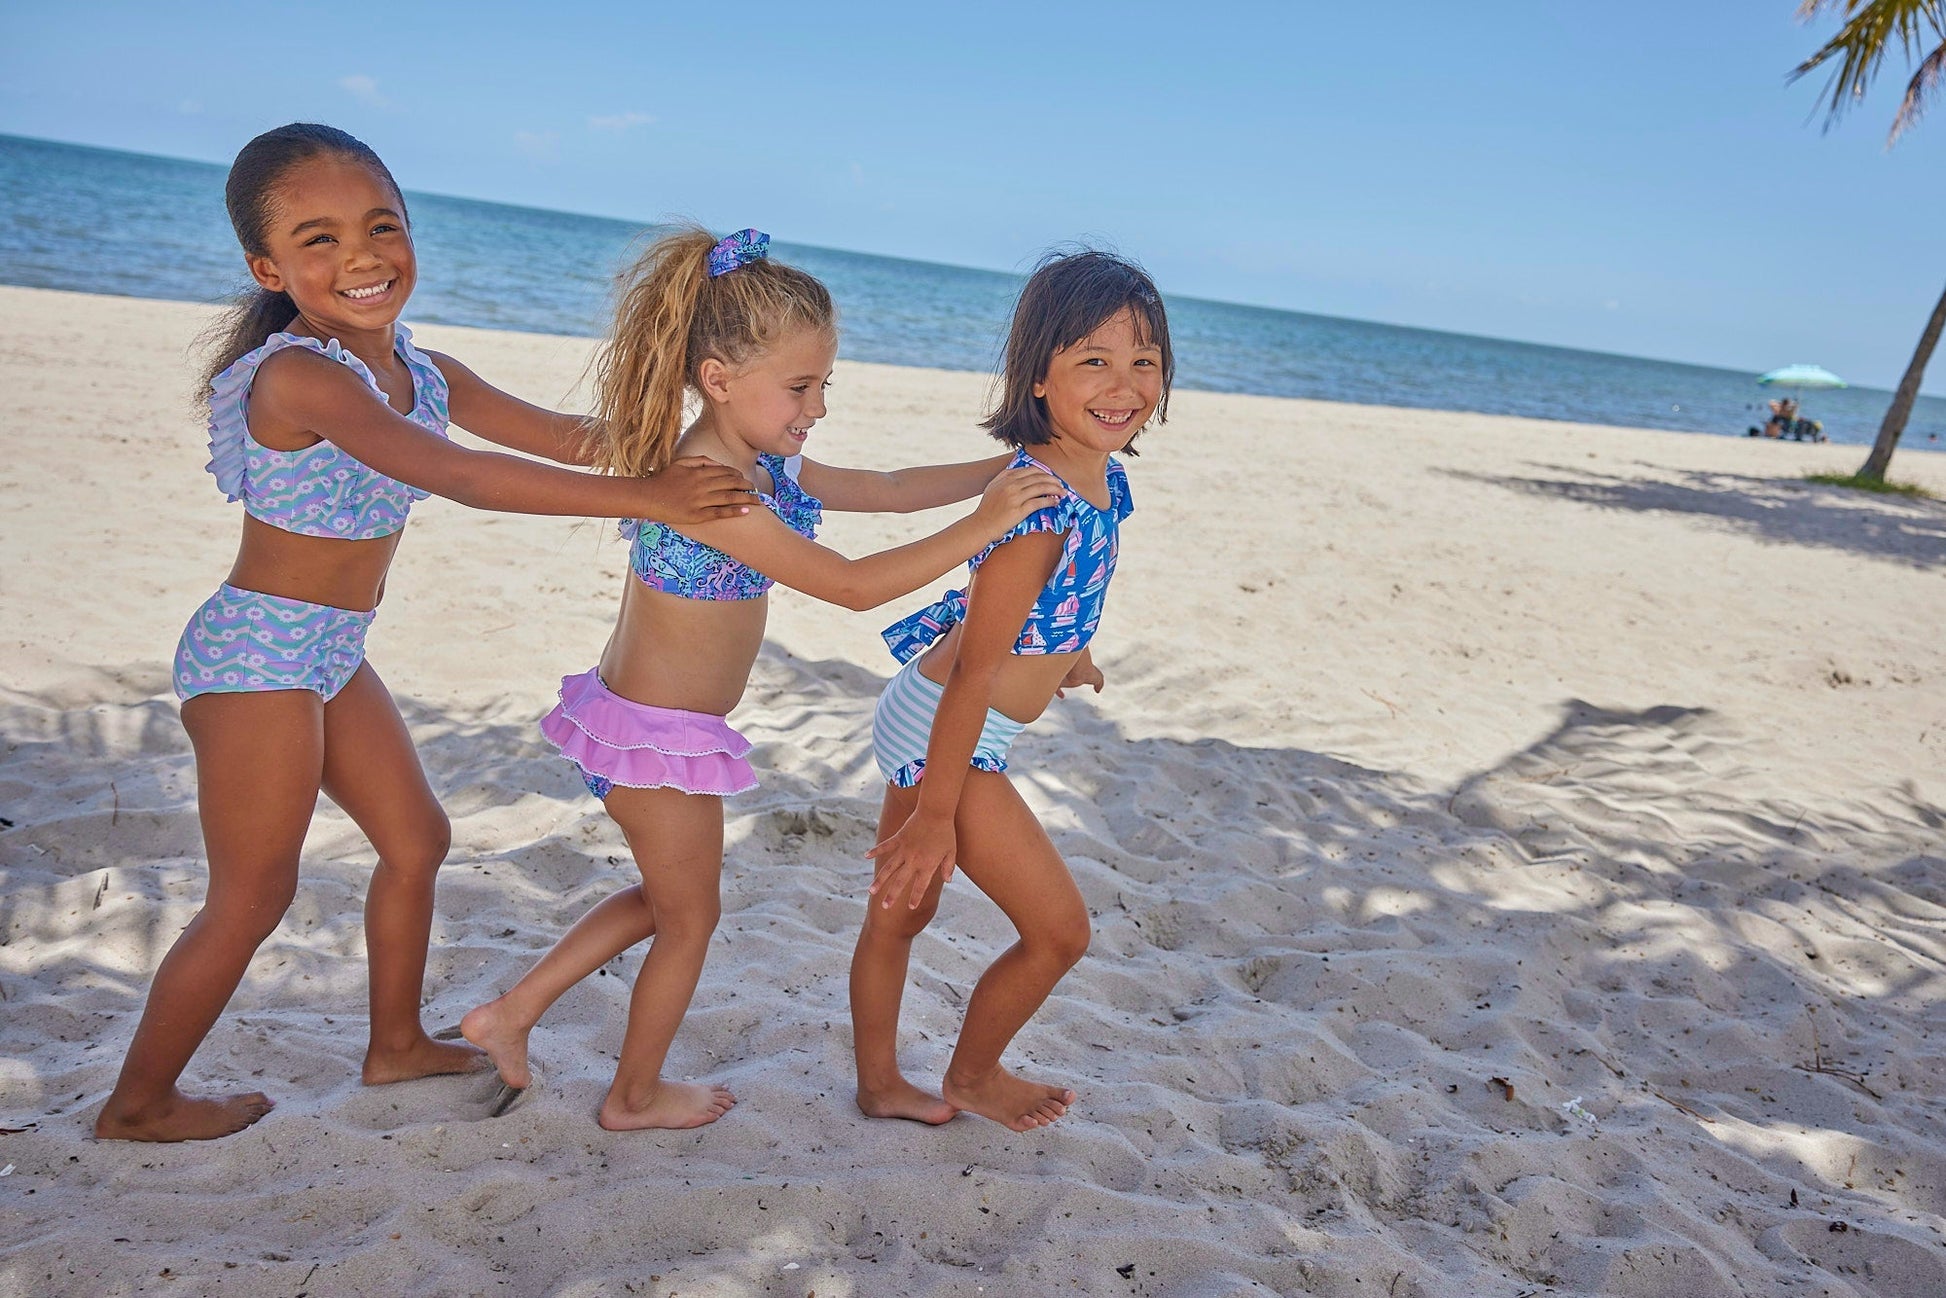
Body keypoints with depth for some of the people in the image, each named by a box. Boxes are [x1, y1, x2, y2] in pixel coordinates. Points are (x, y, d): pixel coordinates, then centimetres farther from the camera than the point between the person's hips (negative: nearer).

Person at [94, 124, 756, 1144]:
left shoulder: (419, 370, 3)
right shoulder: (299, 375, -24)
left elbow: (562, 435, 5)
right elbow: (455, 475, -37)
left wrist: (702, 446, -6)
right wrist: (647, 499, -40)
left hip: (331, 655, 9)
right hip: (257, 657, -9)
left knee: (415, 839, 18)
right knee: (252, 899, 3)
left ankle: (396, 1043, 37)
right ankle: (137, 1105, 24)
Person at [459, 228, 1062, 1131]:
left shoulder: (763, 469, 2)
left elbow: (887, 490, 10)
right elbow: (852, 585, -31)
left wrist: (1000, 468, 3)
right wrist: (982, 526, -29)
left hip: (644, 720, 9)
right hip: (657, 737, -9)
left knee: (667, 898, 27)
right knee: (691, 917, 13)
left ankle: (510, 1014, 33)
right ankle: (635, 1096, 34)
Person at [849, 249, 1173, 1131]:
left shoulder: (1102, 480, -1)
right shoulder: (1039, 503, -29)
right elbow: (976, 670, -25)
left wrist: (1066, 656, 35)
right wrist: (937, 811, -19)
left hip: (929, 722, 9)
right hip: (947, 737, -8)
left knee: (900, 912, 22)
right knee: (1059, 930, 6)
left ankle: (880, 1087, 43)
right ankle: (971, 1077, 32)